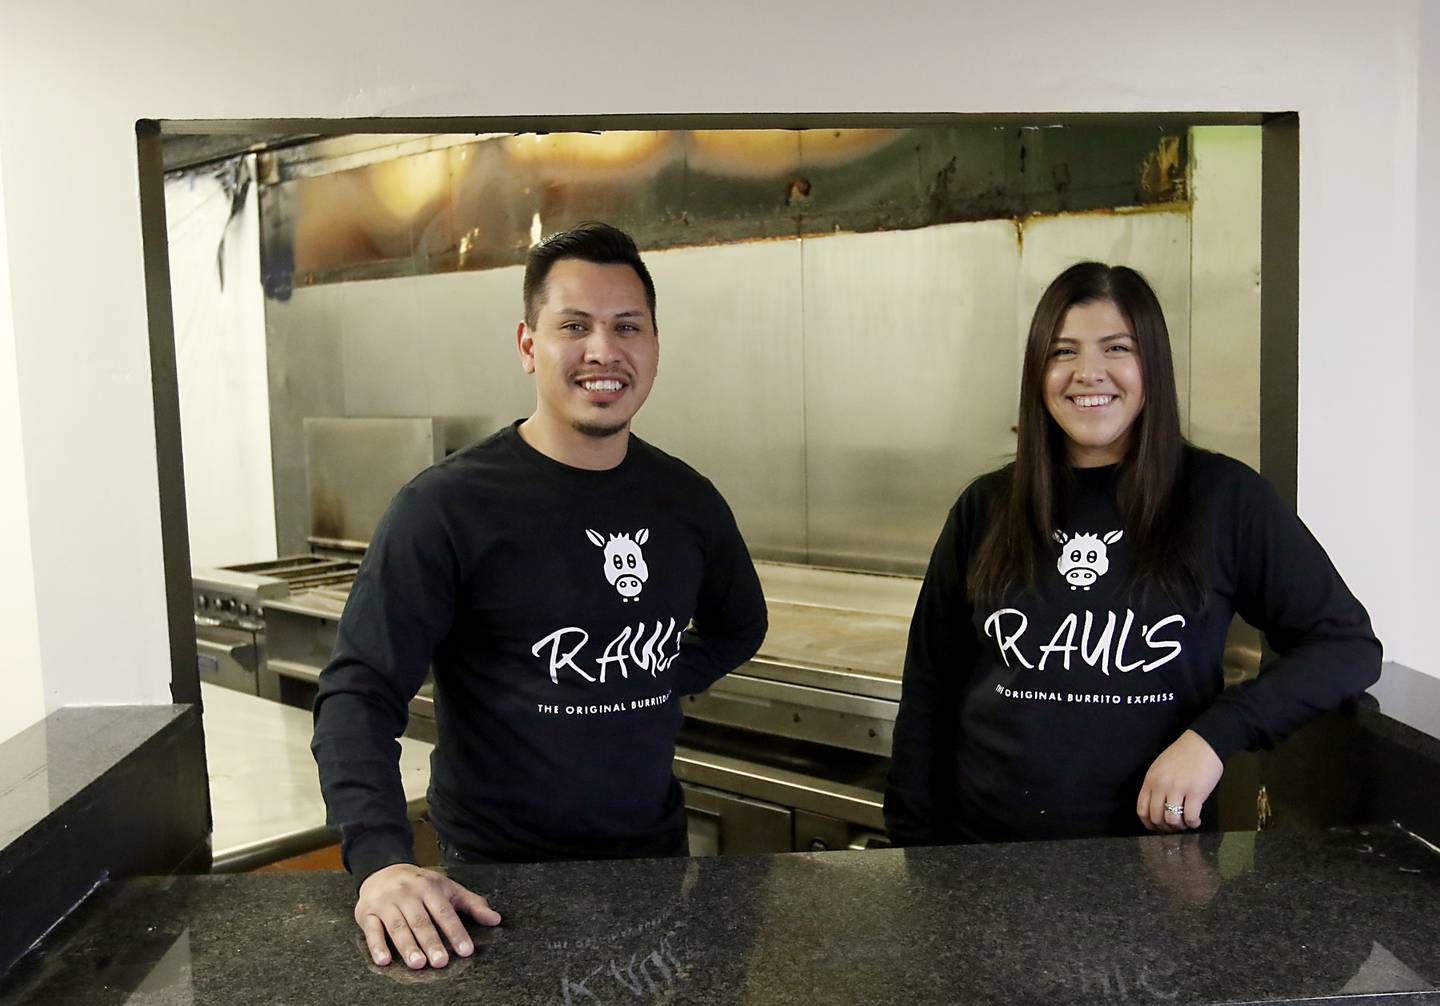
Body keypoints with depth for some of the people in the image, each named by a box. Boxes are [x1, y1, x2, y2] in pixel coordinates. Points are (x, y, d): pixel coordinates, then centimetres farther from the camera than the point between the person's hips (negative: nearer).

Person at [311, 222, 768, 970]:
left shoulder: (686, 501, -1)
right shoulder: (447, 506, -16)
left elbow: (737, 627, 17)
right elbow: (360, 691, -20)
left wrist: (655, 687, 0)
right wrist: (381, 860, -34)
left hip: (655, 850, 5)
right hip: (501, 875, -5)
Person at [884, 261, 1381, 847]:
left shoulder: (1223, 498, -5)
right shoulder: (985, 509, 1)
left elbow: (1348, 644, -3)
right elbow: (929, 685, 5)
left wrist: (1216, 735, -17)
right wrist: (915, 842, 2)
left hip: (1154, 841, -2)